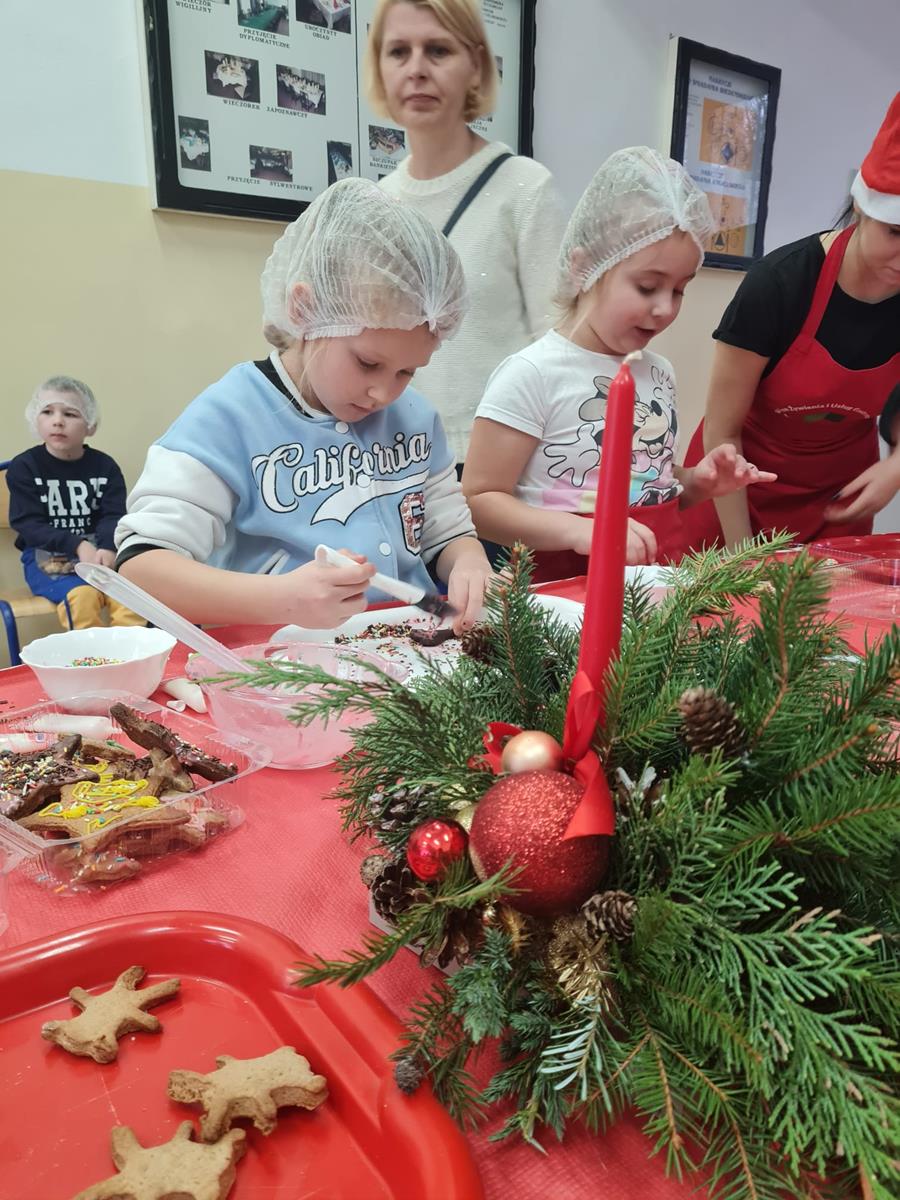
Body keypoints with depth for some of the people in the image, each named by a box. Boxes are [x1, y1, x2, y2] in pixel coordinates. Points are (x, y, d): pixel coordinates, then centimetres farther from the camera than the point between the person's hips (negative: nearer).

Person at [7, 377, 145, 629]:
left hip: (98, 552, 2)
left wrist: (107, 548, -26)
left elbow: (112, 516, -3)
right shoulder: (23, 467, 0)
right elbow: (29, 525, -8)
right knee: (82, 595, -32)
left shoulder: (105, 466, 5)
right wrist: (77, 545, -24)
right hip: (46, 557, -2)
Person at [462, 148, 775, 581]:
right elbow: (479, 501, -12)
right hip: (566, 587, -3)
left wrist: (696, 483, 5)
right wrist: (580, 530, -23)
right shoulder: (531, 374, -10)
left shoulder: (659, 373, 12)